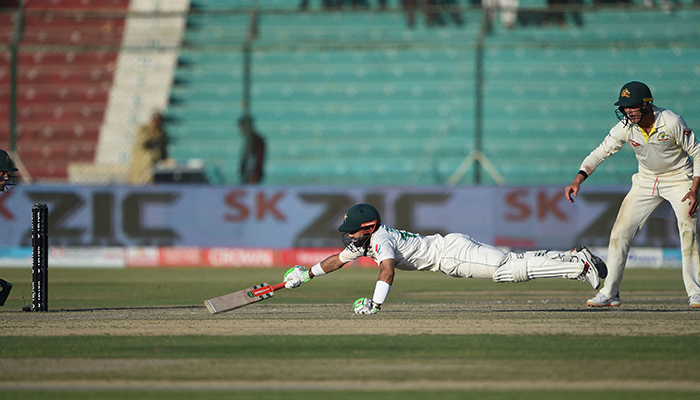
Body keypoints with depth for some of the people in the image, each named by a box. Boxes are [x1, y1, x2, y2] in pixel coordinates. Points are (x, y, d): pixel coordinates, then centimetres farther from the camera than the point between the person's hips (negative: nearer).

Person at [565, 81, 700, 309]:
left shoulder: (672, 123, -25)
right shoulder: (626, 128, -15)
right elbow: (600, 153, -8)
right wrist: (578, 181, -23)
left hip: (679, 179, -4)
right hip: (646, 182, 4)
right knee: (620, 232, -2)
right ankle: (610, 293, 6)